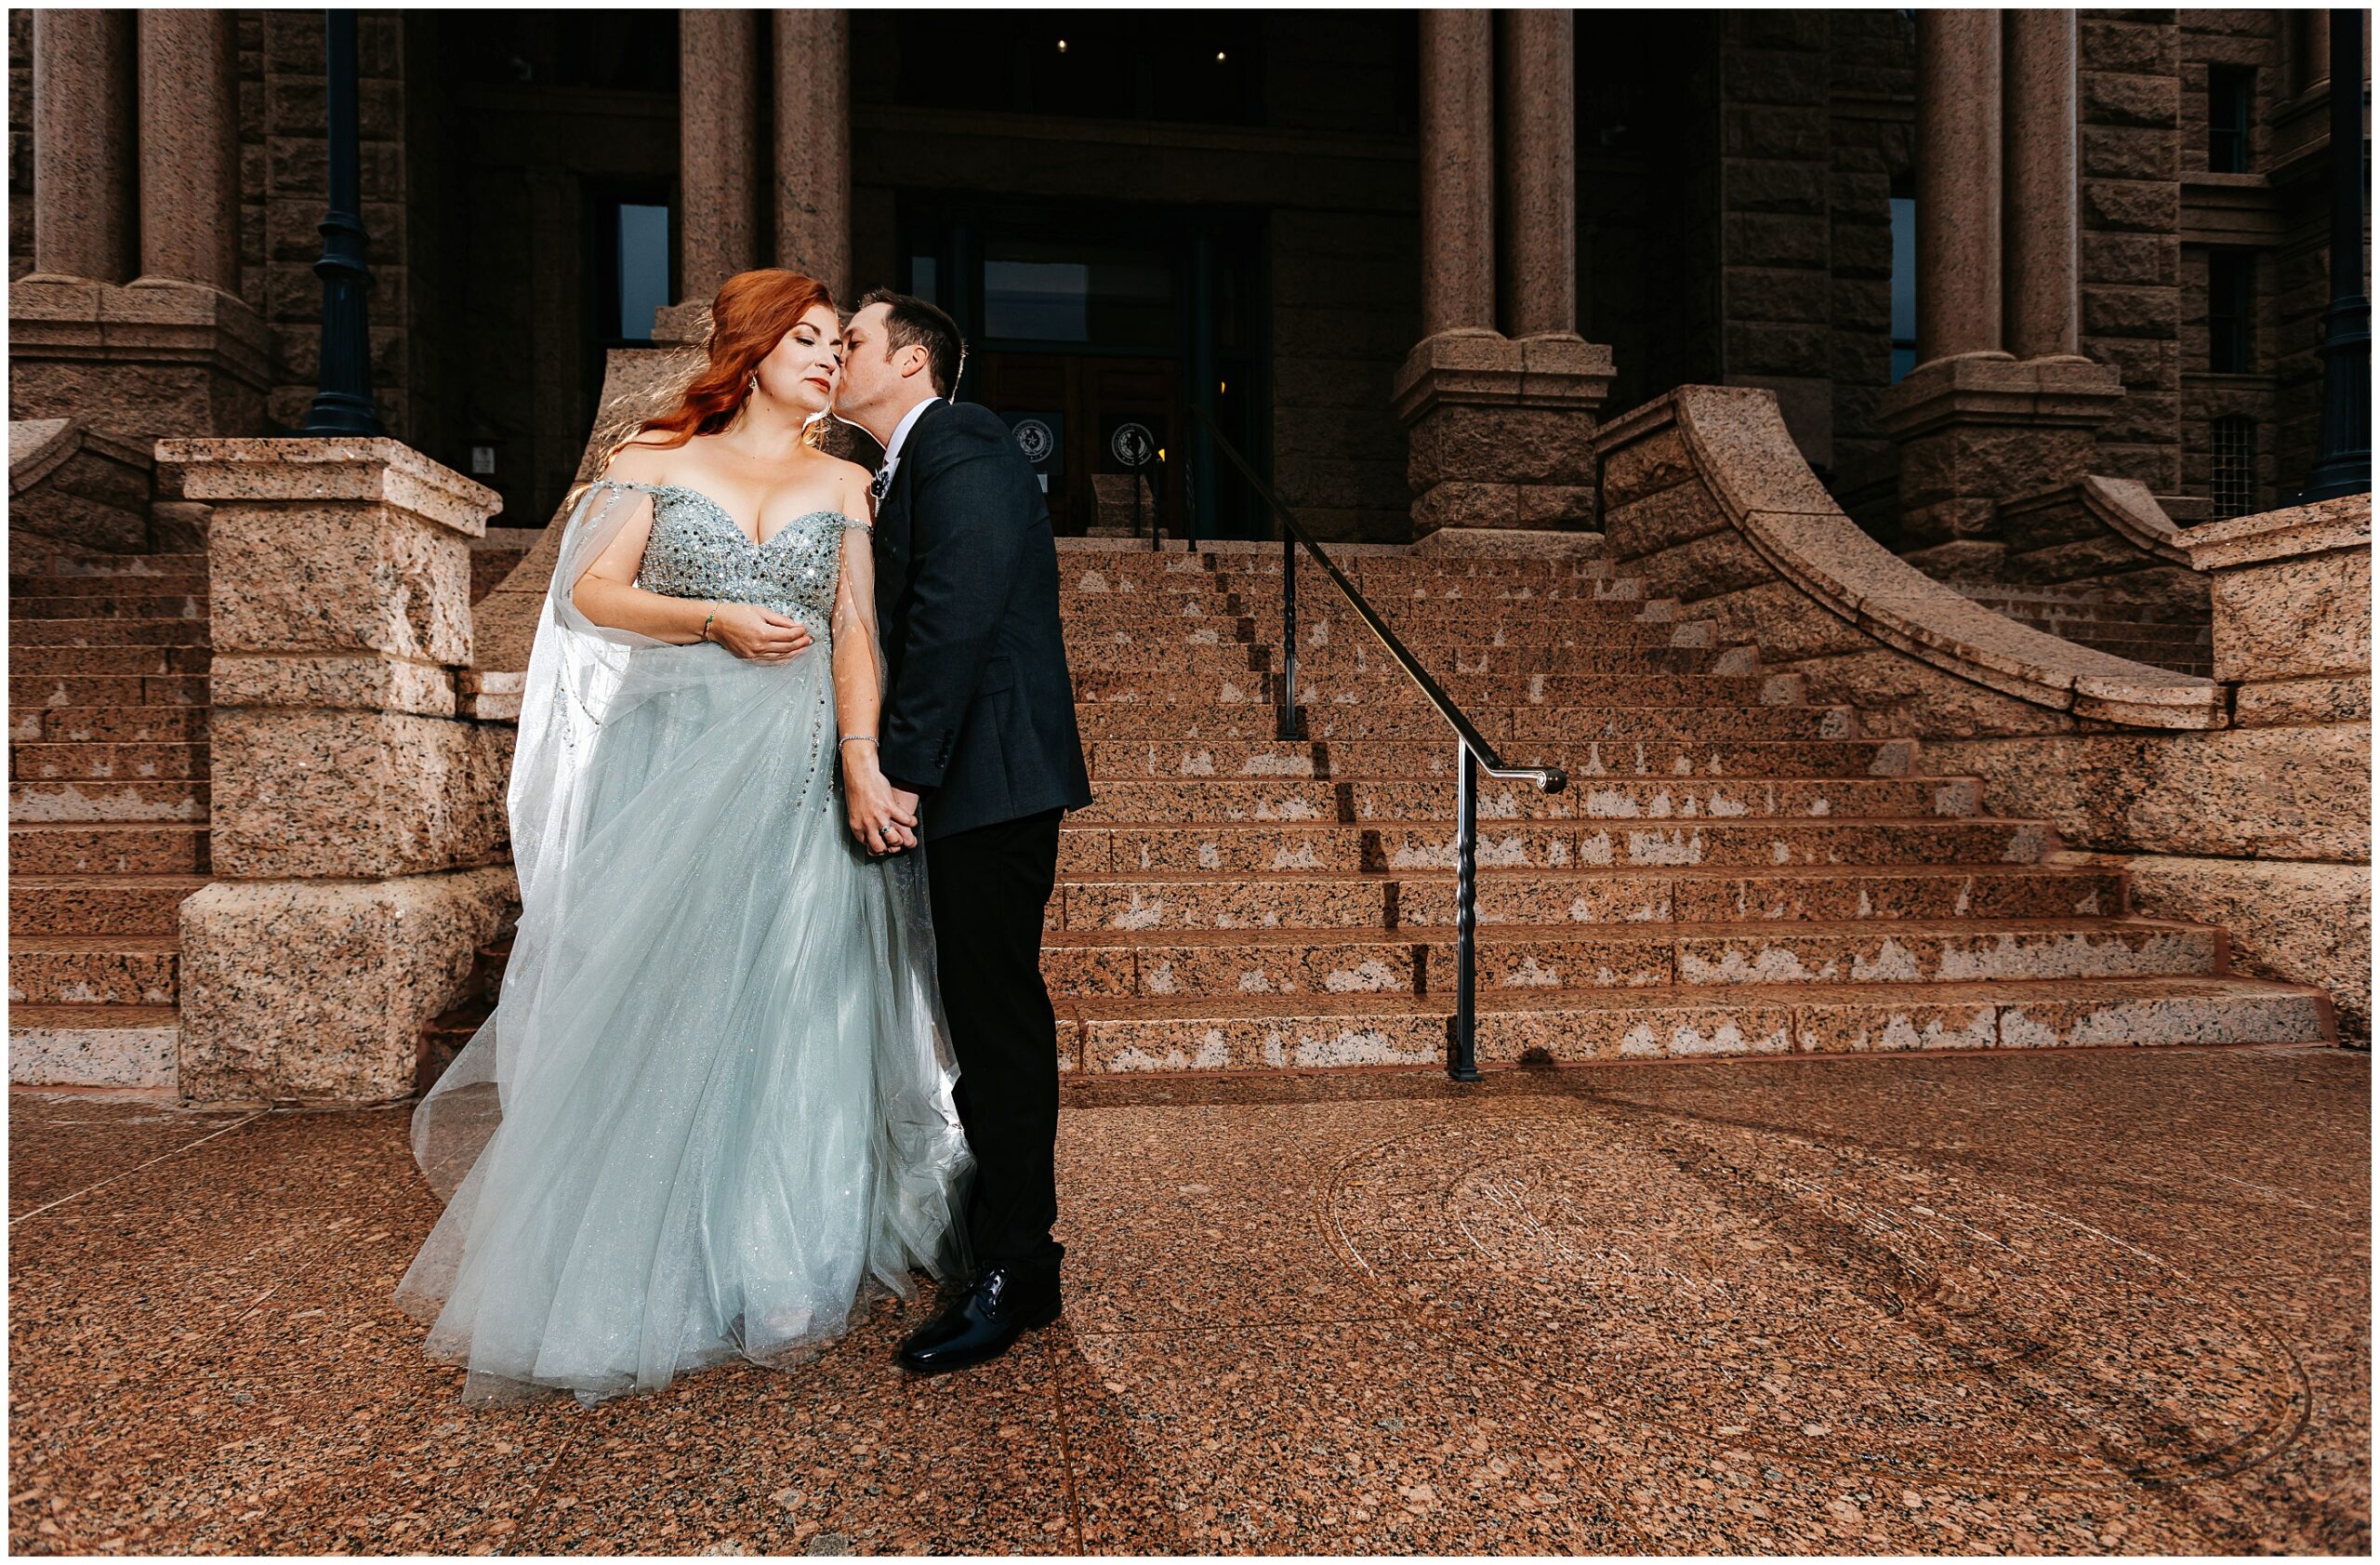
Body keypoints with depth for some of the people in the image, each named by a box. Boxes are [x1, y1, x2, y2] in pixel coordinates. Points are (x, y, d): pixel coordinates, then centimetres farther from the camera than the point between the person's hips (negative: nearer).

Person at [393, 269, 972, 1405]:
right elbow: (591, 592, 3)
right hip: (672, 757, 0)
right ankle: (640, 1267, 15)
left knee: (790, 1004, 3)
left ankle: (775, 1257, 17)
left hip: (799, 772, 1)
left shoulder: (844, 484, 11)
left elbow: (855, 629, -1)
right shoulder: (657, 461, 10)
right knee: (649, 1000, 0)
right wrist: (716, 619, -12)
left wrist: (860, 759, -15)